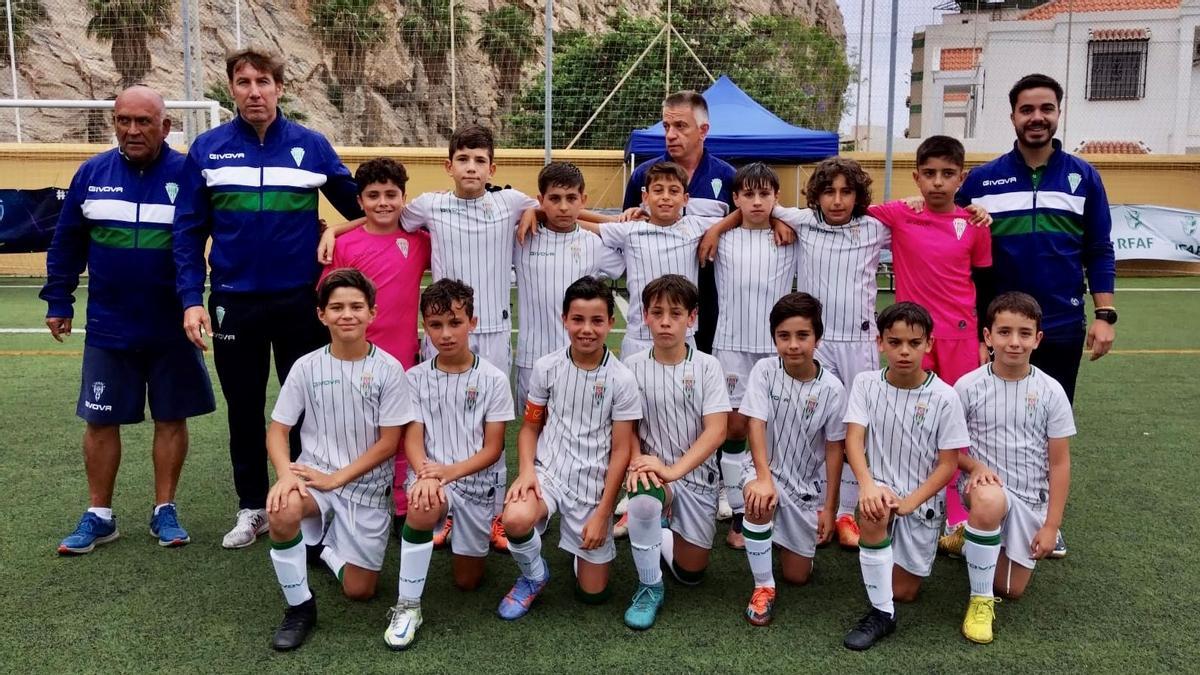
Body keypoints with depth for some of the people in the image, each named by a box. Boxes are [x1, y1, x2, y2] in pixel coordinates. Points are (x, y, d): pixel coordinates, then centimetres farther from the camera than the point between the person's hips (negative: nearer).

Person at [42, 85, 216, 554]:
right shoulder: (92, 173, 1)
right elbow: (66, 243, 8)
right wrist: (57, 301, 8)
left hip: (172, 330, -2)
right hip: (108, 330, 2)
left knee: (171, 419, 7)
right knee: (100, 421, 7)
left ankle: (165, 511, 21)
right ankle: (98, 516, 21)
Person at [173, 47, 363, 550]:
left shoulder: (312, 146, -1)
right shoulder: (207, 149, 1)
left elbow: (358, 209, 7)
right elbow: (188, 232, 1)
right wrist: (191, 299, -5)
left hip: (301, 301, -1)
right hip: (234, 302, 1)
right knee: (245, 412, 12)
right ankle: (252, 509, 28)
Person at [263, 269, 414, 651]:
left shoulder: (388, 369, -10)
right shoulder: (306, 367, -5)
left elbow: (389, 442, -10)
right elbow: (277, 430, -2)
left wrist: (336, 479, -16)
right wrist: (285, 474, -22)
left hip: (366, 486, 0)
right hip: (314, 476, 0)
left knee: (359, 591, -1)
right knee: (281, 512, -35)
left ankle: (326, 544, 33)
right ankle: (299, 607, -10)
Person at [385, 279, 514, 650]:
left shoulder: (493, 380, -5)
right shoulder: (416, 378, -1)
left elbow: (493, 449, -6)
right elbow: (413, 440, -7)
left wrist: (451, 471, -22)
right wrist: (426, 474, -29)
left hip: (476, 481, 1)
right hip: (430, 475, 0)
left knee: (468, 581, 6)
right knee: (422, 506, -38)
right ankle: (407, 605, -21)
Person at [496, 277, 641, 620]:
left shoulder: (621, 379, -9)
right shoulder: (546, 368, -3)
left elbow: (621, 450, -6)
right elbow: (530, 427, 7)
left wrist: (602, 514, -8)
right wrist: (526, 470, -13)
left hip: (594, 485, 0)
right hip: (548, 473, 1)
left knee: (592, 592, 4)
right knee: (515, 519, -34)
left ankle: (584, 543, 37)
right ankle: (534, 576, 0)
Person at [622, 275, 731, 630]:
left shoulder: (707, 367, -8)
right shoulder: (632, 367, -5)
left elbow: (716, 431, -15)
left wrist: (672, 470, -27)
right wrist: (636, 461, -23)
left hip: (697, 475, 1)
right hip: (652, 470, -1)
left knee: (691, 572, 3)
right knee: (642, 502, -37)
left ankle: (660, 532, 36)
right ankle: (649, 587, -12)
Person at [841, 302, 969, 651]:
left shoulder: (945, 397, -12)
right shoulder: (865, 383, -7)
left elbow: (948, 465, -9)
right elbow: (854, 439, -15)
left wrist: (908, 502, -21)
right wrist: (867, 485, -33)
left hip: (922, 501, 0)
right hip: (881, 488, 0)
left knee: (903, 592, 2)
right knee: (873, 512, -37)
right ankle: (881, 613, -21)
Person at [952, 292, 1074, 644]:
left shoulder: (1051, 391, -6)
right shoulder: (968, 386, -10)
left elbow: (1059, 463, -2)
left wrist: (1050, 526, -4)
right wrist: (974, 466, -21)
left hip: (1031, 496, 3)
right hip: (985, 484, -2)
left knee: (1012, 589, 3)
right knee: (988, 500, -41)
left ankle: (972, 540, 36)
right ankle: (980, 601, -21)